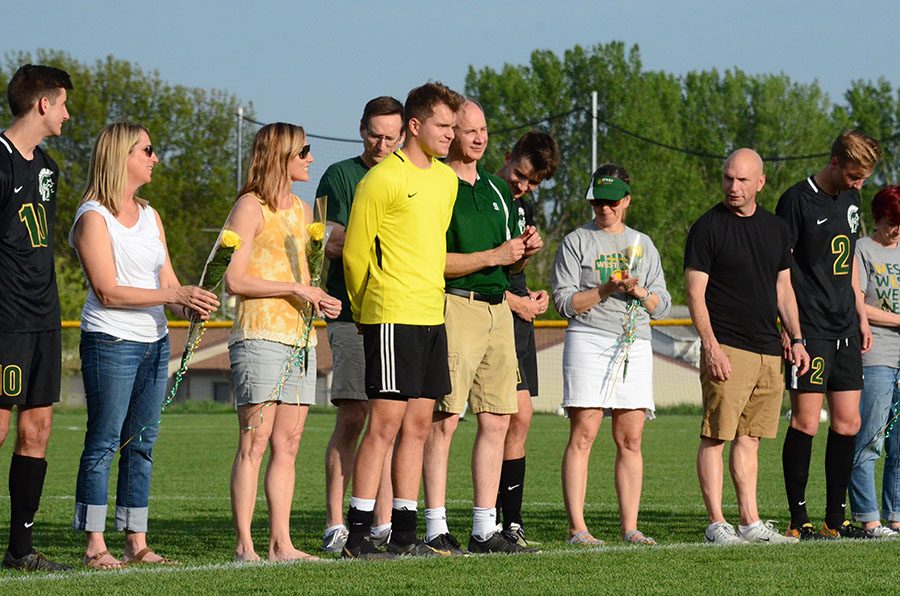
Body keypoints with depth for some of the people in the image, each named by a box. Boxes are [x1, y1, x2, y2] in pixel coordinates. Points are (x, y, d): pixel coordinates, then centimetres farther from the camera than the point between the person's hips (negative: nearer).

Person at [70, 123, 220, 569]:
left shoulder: (149, 216, 16)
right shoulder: (93, 218, -7)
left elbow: (168, 283, 16)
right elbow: (108, 291, -15)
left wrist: (191, 307, -6)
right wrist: (174, 297, -19)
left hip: (155, 340, 8)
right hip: (110, 342, -8)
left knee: (142, 443, 7)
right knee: (104, 442, -6)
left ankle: (136, 543, 11)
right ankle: (95, 547, -4)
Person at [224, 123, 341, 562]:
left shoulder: (301, 209, 20)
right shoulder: (251, 207, -5)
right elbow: (234, 280, -11)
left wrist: (320, 300, 12)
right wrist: (295, 288, -13)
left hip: (301, 338, 8)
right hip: (260, 335, -8)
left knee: (288, 444, 5)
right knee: (255, 440, -9)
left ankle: (281, 543, 6)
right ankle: (244, 546, -10)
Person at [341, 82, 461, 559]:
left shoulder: (447, 180, 15)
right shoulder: (382, 179, -9)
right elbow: (355, 252, -5)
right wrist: (366, 312, 5)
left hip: (432, 315, 8)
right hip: (393, 317, -8)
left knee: (418, 424, 7)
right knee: (386, 421, -10)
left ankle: (404, 533, 11)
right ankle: (357, 535, -8)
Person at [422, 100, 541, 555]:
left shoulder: (498, 190, 19)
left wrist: (525, 251, 3)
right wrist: (493, 256, -16)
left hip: (498, 309, 8)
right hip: (454, 306, -8)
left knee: (497, 421, 5)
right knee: (445, 419, -9)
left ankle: (485, 530, 10)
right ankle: (435, 530, -8)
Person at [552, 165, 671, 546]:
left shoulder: (643, 245, 19)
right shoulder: (576, 242, 7)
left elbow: (662, 305, 16)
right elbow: (565, 302, -1)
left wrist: (641, 293, -5)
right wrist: (606, 289, -13)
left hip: (635, 343, 4)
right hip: (588, 339, -4)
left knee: (630, 439, 1)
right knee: (583, 434, -10)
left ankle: (629, 526, 3)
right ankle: (577, 528, -11)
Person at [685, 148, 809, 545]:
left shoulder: (775, 229, 15)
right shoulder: (708, 227, -3)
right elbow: (695, 292, -6)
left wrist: (795, 338, 13)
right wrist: (710, 346, -14)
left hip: (768, 350, 6)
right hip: (726, 349, -6)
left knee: (749, 438, 9)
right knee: (716, 436, -7)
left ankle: (750, 522, 11)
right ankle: (716, 524, -5)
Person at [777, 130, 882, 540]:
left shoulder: (851, 199, 14)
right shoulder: (797, 200, -9)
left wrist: (862, 317, 20)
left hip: (845, 329, 7)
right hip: (809, 329, -7)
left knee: (847, 424, 6)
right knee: (806, 422, -7)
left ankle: (835, 519, 13)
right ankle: (799, 521, -2)